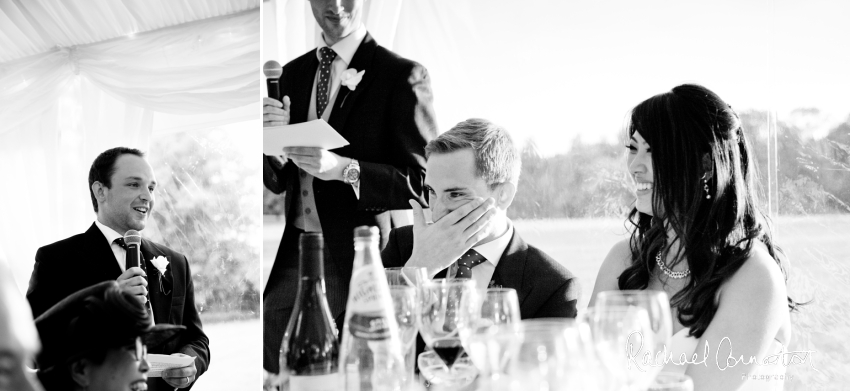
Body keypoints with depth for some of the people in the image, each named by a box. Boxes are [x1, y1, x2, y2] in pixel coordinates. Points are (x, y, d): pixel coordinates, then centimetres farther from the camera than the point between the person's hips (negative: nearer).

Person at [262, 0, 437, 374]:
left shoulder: (401, 76, -7)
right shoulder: (293, 74, 11)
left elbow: (423, 181, -12)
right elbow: (278, 182, 13)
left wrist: (343, 168, -25)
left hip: (357, 257, -5)